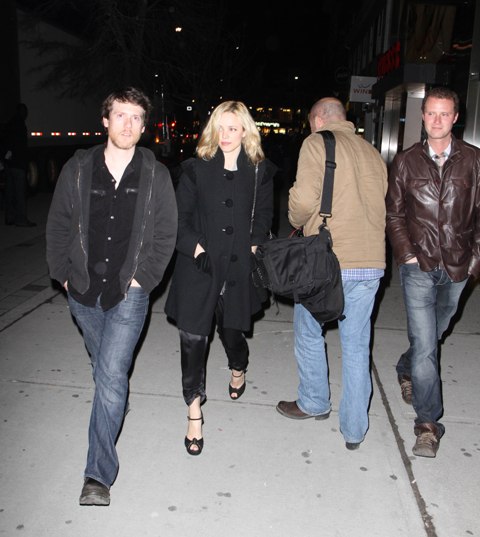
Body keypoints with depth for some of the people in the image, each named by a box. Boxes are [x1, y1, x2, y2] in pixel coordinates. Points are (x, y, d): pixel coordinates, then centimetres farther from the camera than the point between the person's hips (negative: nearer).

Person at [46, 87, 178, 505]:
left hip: (129, 293, -3)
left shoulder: (156, 175, -3)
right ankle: (118, 404, 51)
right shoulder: (78, 168, 1)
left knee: (111, 375, -9)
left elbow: (166, 234, -1)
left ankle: (99, 474, -1)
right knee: (104, 368, 21)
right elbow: (58, 225, 8)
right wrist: (63, 273, 2)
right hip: (83, 291, 3)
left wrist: (143, 278, -8)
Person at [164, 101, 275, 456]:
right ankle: (194, 412, 10)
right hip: (199, 266, 0)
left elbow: (264, 217, 9)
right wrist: (196, 249, -11)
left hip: (238, 267, 1)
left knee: (231, 330, 12)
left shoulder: (260, 171, 4)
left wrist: (252, 250, -4)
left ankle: (239, 368, 49)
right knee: (193, 337, -5)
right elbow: (180, 217, 1)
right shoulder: (197, 168, 2)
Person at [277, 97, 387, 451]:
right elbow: (379, 206, 13)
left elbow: (305, 199, -15)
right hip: (370, 262, 5)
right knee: (357, 346, 12)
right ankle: (354, 429, 19)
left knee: (309, 334, 17)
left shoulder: (317, 143, -3)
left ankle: (314, 403, 34)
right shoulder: (373, 152, 14)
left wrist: (296, 221, 5)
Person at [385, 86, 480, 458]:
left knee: (432, 336, 19)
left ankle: (406, 371, 49)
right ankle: (428, 423, 5)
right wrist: (406, 254, -4)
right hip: (419, 267, -2)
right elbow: (394, 214, 6)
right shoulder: (406, 161, 4)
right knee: (425, 346, -6)